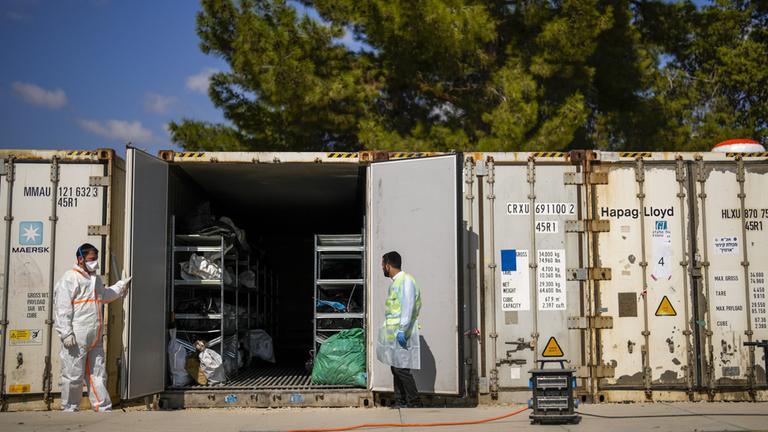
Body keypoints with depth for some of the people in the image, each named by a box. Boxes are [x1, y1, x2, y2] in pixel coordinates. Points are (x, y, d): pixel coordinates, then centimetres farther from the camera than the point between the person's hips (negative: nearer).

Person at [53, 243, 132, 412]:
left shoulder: (96, 279, 20)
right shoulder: (70, 277, -7)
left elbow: (105, 295, 43)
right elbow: (63, 307, -14)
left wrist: (122, 285, 38)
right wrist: (66, 333, -20)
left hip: (94, 340, 8)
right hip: (76, 340, -8)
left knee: (98, 375, 10)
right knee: (73, 376, -2)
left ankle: (103, 408, 13)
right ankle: (70, 409, 9)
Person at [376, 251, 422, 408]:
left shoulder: (406, 281, -14)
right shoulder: (395, 282, 16)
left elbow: (408, 307, -21)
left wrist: (402, 330, -25)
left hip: (401, 334, -10)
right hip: (393, 333, 10)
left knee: (401, 369, -9)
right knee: (396, 368, 11)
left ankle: (414, 403, -2)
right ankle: (400, 402, 18)